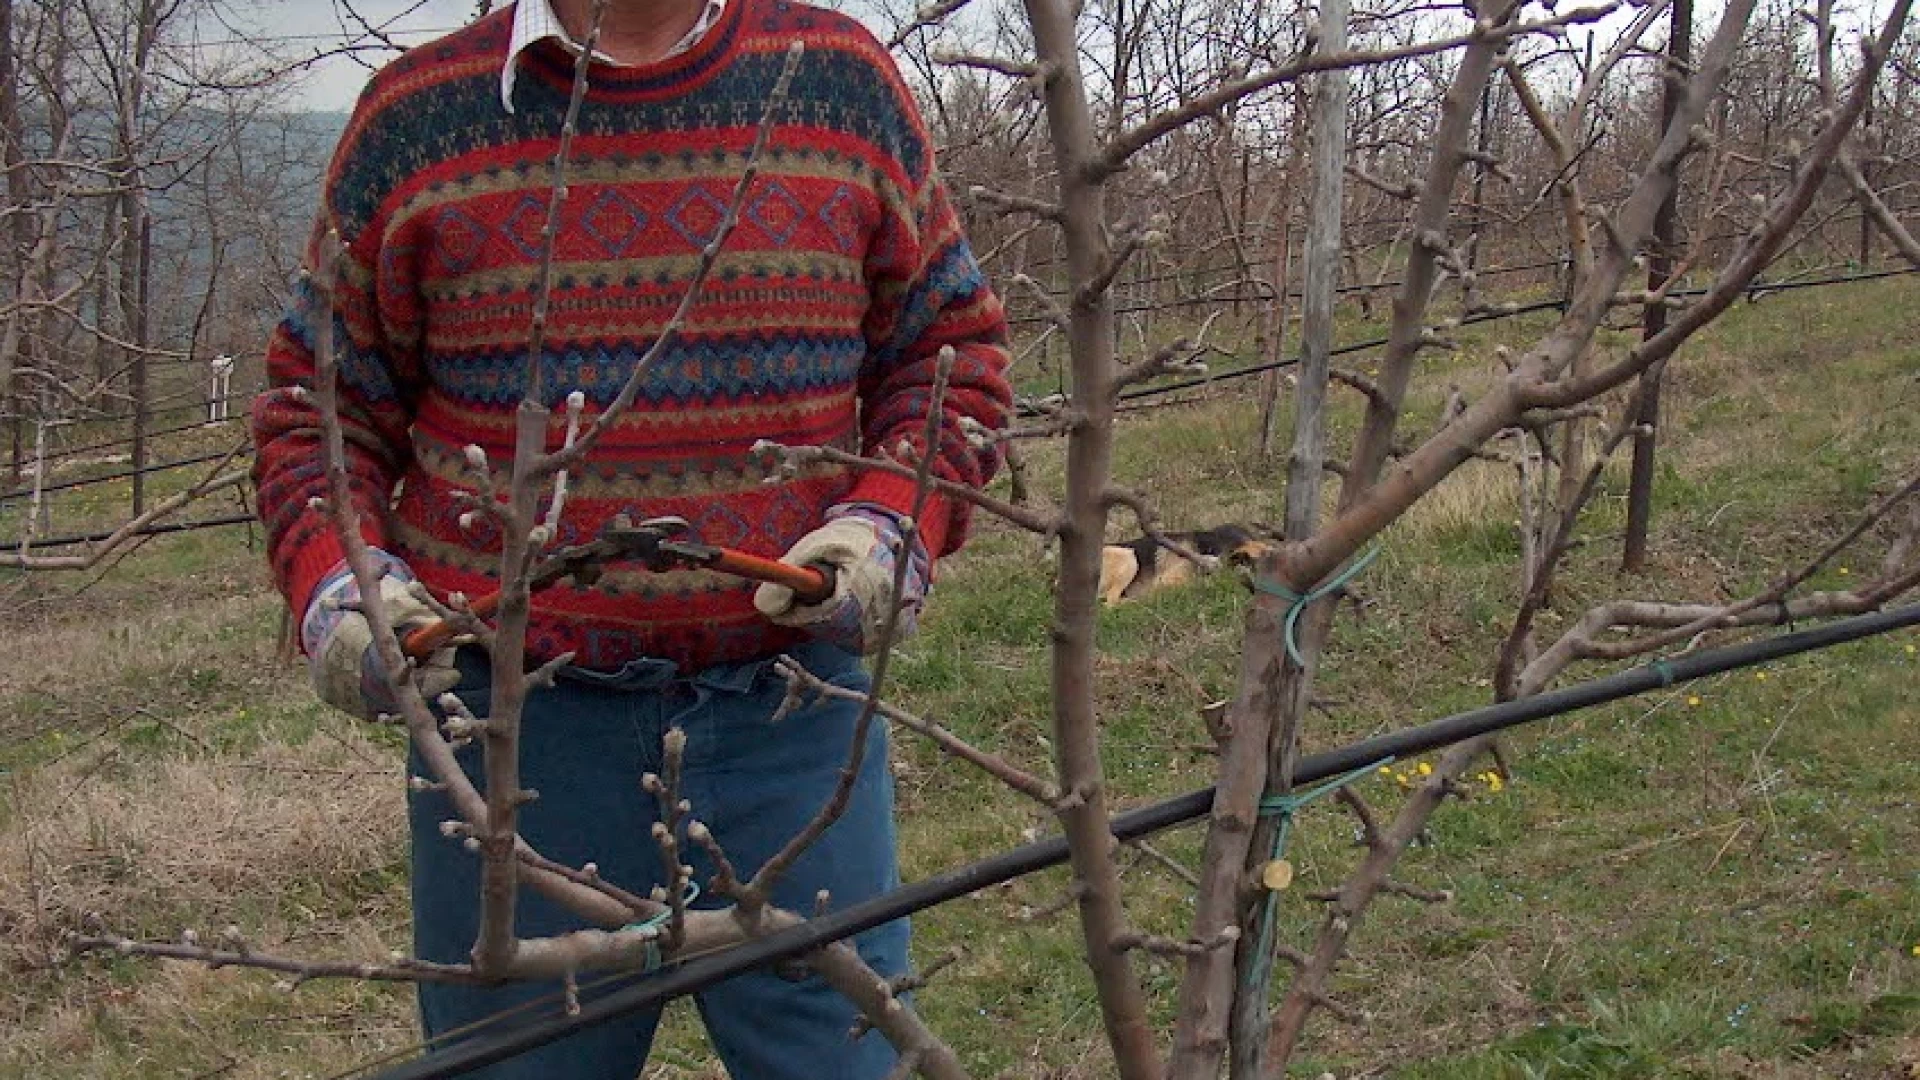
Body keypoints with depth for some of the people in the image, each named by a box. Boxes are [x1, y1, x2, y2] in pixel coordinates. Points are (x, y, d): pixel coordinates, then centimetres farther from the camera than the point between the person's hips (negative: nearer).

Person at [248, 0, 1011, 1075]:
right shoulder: (420, 112, 3)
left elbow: (954, 344, 12)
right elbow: (317, 399, 11)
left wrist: (897, 521, -6)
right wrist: (333, 582, -8)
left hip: (790, 705, 0)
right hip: (512, 710, 0)